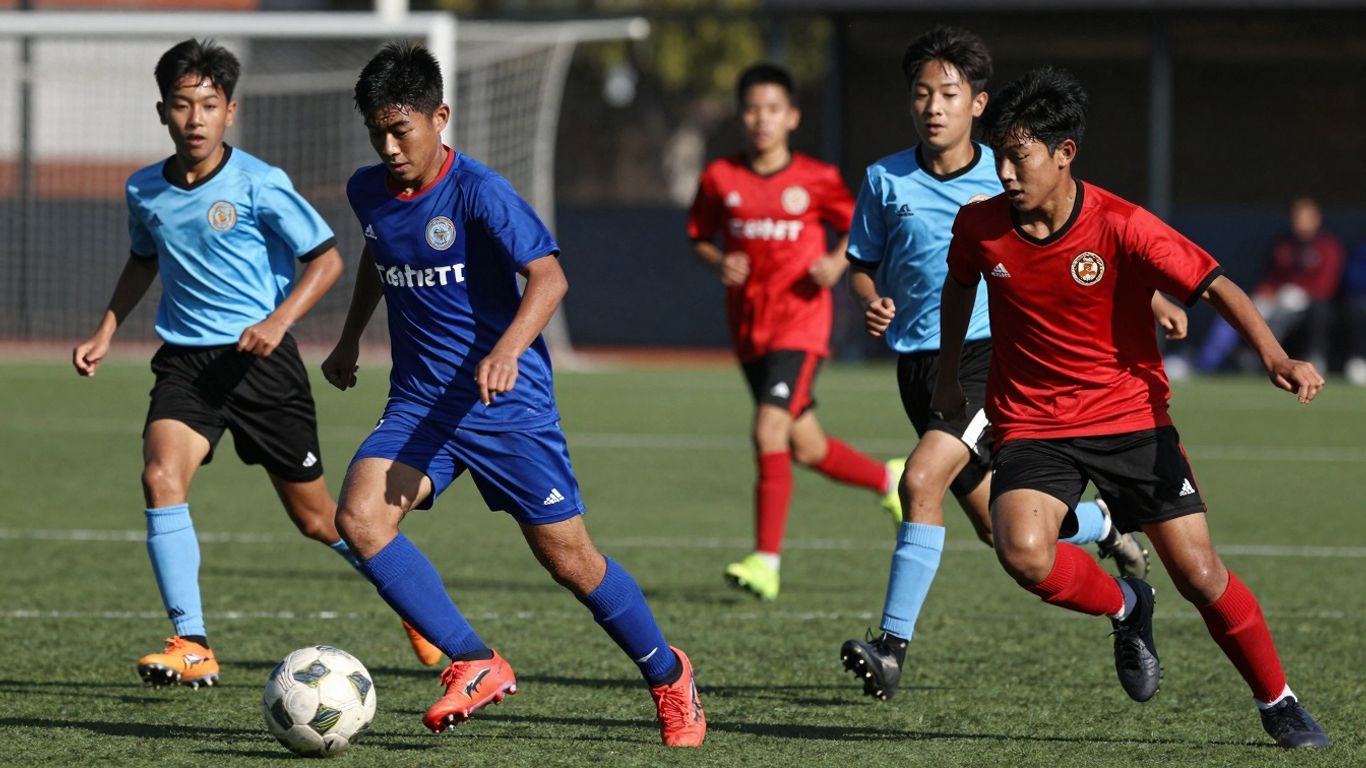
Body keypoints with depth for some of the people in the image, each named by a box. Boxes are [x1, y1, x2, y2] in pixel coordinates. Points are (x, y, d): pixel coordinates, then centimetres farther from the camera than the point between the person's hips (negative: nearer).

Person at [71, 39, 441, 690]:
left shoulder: (259, 185, -11)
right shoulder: (145, 191, 3)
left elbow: (326, 258, -6)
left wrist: (278, 321, -19)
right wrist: (105, 332, 14)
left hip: (260, 361, -3)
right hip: (185, 361, 3)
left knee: (316, 519, 6)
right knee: (161, 477, -23)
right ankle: (192, 647, -23)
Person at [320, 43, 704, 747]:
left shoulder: (477, 192, -17)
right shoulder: (368, 193, 3)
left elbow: (548, 277, -28)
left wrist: (507, 350, -44)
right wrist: (350, 340, 33)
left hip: (508, 402, -5)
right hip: (419, 403, 5)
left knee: (568, 558, 0)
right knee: (358, 516, -19)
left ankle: (667, 675, 25)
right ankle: (476, 665, -11)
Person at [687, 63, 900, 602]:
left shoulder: (815, 180, -3)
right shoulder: (720, 179, 1)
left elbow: (856, 226, 10)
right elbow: (699, 238, 12)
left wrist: (838, 261, -9)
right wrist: (719, 263, -9)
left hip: (800, 320, -4)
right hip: (748, 325, 4)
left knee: (770, 428, -20)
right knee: (806, 447, 11)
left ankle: (767, 560, -18)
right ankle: (890, 482, 39)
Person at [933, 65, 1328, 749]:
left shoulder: (1122, 228, -18)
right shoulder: (980, 227, -7)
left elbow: (1216, 287, -20)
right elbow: (960, 284, 16)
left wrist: (1275, 357, -36)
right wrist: (948, 376, 19)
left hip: (1132, 420, -2)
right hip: (1031, 425, 2)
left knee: (1199, 574, -5)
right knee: (1023, 552, -27)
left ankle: (1278, 703, 20)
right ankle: (1124, 608, 5)